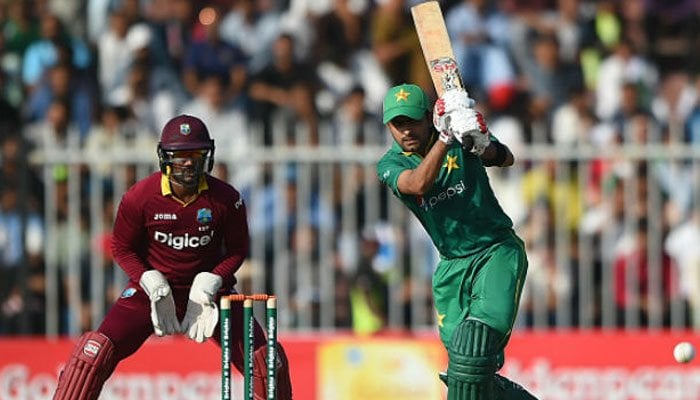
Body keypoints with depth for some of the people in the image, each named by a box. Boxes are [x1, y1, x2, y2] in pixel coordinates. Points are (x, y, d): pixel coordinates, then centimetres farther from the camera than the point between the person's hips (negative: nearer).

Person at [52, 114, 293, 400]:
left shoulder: (227, 199, -12)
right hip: (152, 285, -1)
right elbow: (122, 248, -2)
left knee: (265, 357, -8)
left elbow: (237, 251, 0)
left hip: (210, 286, 1)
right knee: (99, 348, -19)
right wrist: (152, 284, -16)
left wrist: (208, 285, -15)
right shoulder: (140, 197, -14)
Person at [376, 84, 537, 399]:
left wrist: (482, 145, -37)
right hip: (452, 267, 4)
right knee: (462, 368, 0)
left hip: (499, 250, -4)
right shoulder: (390, 164, -2)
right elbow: (419, 183, -23)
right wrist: (445, 137, -35)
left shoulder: (459, 141, -4)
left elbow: (506, 159, -15)